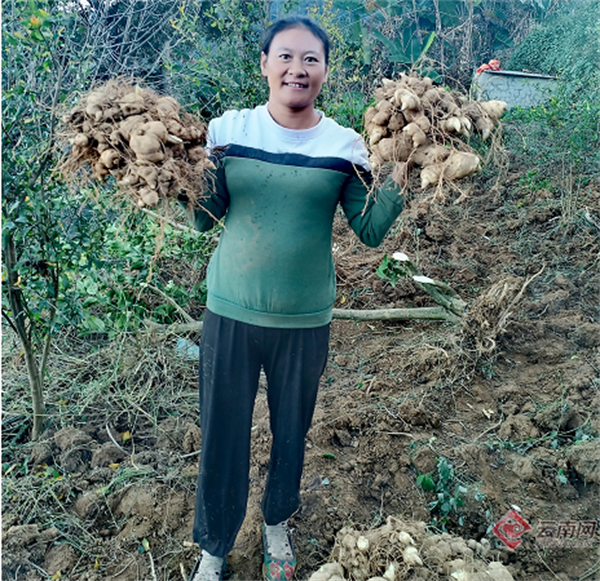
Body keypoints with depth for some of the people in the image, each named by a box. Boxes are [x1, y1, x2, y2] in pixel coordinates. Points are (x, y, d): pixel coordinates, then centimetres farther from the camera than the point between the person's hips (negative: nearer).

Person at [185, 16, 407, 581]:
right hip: (231, 312, 0)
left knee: (291, 433, 17)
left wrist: (400, 176, -15)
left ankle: (277, 525, 47)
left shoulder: (343, 146, -3)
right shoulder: (229, 129, -1)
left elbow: (370, 230, -3)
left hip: (305, 320, 0)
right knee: (221, 434, 10)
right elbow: (204, 218, 1)